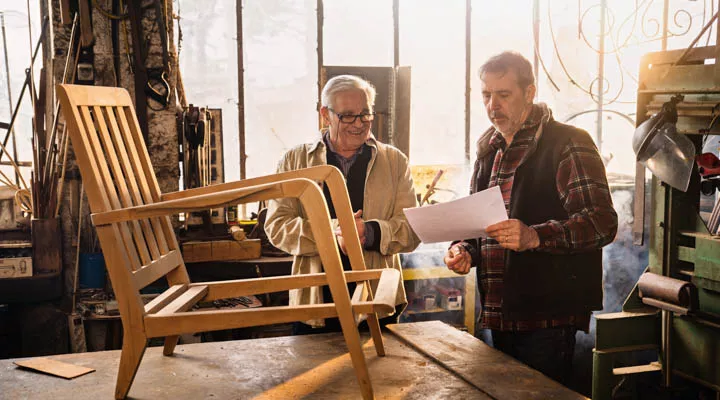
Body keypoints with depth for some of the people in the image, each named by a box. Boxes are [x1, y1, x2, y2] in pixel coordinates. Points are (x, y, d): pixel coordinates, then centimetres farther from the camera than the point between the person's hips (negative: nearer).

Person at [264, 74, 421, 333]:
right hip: (315, 301, 0)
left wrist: (370, 232, -18)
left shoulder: (395, 161, 10)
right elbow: (276, 225, -2)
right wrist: (332, 234, -18)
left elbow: (412, 230, 2)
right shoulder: (295, 161, 8)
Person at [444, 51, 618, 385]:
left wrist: (535, 236, -32)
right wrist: (465, 250, 3)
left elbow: (603, 222, -17)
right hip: (499, 317, 7)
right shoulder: (489, 152, 17)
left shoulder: (567, 144, -7)